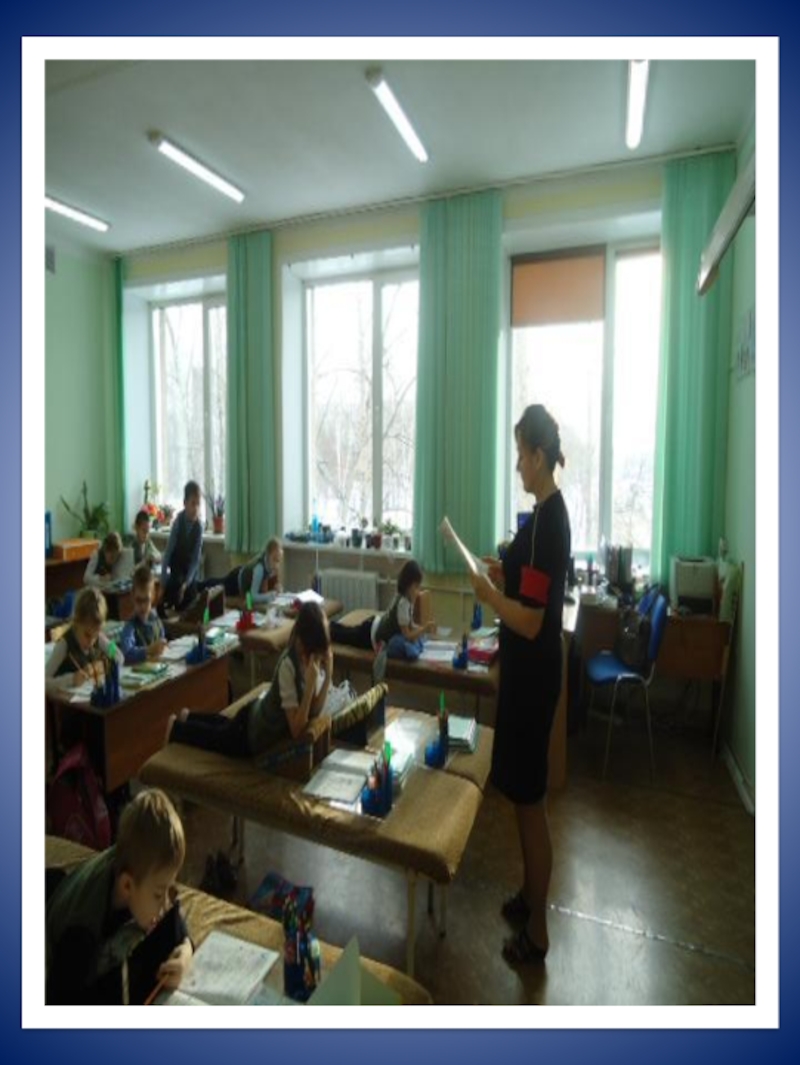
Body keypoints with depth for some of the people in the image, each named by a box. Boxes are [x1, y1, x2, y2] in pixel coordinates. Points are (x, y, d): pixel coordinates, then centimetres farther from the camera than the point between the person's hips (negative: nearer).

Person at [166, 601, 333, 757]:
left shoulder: (317, 657, -17)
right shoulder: (289, 665, -38)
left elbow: (313, 711, -14)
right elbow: (296, 730, -34)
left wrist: (328, 677, -26)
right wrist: (311, 684, -43)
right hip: (256, 736, -7)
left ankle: (186, 717, 51)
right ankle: (175, 727, 41)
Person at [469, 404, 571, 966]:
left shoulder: (545, 520, -23)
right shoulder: (551, 512, 8)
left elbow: (530, 621, -25)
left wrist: (489, 594, -12)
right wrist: (507, 575, 6)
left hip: (533, 674, -10)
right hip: (530, 669, 10)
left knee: (531, 801, 6)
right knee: (524, 796, 22)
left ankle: (538, 930, 27)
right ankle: (528, 896, 41)